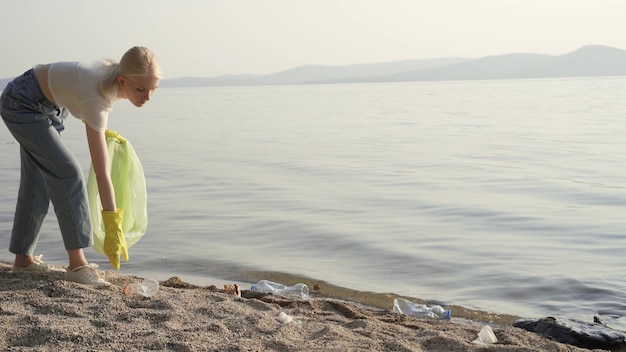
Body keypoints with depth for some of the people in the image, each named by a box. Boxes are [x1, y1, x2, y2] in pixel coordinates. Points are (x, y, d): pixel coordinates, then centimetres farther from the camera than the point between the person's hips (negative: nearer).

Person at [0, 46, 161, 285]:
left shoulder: (115, 74, -16)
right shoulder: (97, 100, -38)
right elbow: (102, 172, -38)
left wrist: (101, 129, 0)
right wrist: (112, 228, -38)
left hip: (47, 105, 9)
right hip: (21, 104, -9)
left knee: (38, 180, 11)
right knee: (68, 172, -16)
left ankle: (23, 258, 22)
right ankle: (77, 263, -15)